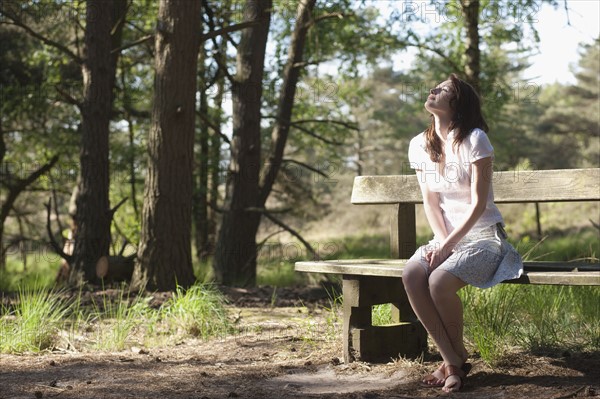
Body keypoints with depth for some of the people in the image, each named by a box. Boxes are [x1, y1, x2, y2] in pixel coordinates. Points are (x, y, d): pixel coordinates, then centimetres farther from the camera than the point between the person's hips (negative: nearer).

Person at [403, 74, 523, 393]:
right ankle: (452, 361, -16)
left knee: (439, 281, -31)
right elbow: (430, 201, 6)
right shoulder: (420, 145, 7)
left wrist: (447, 246, -19)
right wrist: (441, 241, -11)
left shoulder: (474, 139, -11)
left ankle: (457, 355, -4)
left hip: (483, 237, -5)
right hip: (445, 238, 5)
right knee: (411, 275, -25)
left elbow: (478, 204, -13)